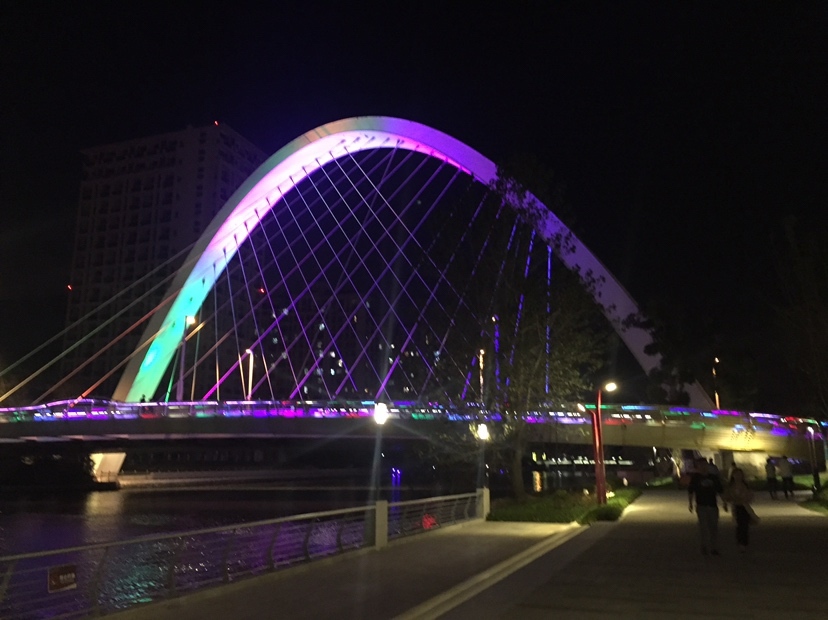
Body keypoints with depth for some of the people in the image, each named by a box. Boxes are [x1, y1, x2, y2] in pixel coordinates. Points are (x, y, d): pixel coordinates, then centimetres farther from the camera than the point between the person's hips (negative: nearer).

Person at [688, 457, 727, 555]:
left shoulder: (714, 477, 6)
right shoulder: (695, 477, -1)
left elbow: (720, 491, 12)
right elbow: (690, 491, 3)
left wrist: (724, 502, 7)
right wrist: (690, 503, -1)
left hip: (713, 505, 3)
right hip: (701, 506, -3)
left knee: (714, 527, 6)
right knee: (703, 527, -4)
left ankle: (714, 548, 15)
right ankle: (705, 547, 5)